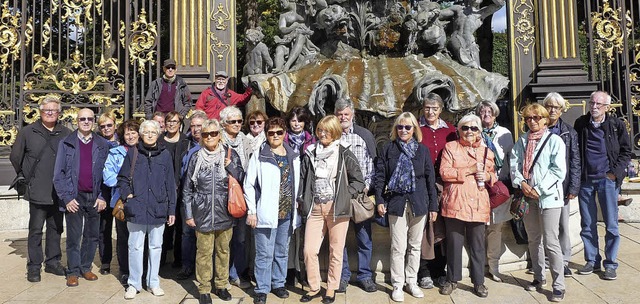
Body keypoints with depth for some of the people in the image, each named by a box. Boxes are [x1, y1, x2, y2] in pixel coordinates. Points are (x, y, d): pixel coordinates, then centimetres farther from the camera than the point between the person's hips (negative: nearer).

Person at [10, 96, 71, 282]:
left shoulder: (66, 134, 3)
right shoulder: (28, 132, 0)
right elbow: (15, 157, 8)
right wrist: (26, 177, 6)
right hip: (37, 192, -2)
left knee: (56, 228, 12)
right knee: (36, 229, 3)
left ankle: (53, 262, 25)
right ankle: (34, 267, 14)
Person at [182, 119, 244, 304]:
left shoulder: (230, 155, 1)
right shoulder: (196, 158, 0)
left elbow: (241, 180, 1)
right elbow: (187, 189, 4)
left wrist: (230, 165, -14)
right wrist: (188, 214, 1)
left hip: (224, 213, 1)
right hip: (203, 213, -1)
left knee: (223, 251, 13)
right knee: (204, 252, 5)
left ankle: (221, 285, 29)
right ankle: (204, 289, 20)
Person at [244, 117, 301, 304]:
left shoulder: (294, 157, 8)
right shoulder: (259, 156, -5)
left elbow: (297, 185, 13)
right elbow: (249, 185, -4)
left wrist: (296, 209, 9)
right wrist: (251, 212, -8)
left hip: (287, 213, 4)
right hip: (266, 213, -4)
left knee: (282, 252, 16)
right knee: (265, 254, 2)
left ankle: (278, 283, 32)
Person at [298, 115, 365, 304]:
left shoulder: (345, 155, -1)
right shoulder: (310, 154, 8)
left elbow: (358, 181, 3)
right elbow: (303, 179, 14)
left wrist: (345, 196, -6)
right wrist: (302, 201, 7)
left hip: (337, 208, -2)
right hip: (315, 208, 3)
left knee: (336, 251, 6)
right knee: (309, 250, 0)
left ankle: (331, 288, 23)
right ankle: (314, 287, 19)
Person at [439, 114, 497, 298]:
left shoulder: (486, 151, 14)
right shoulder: (450, 147, 4)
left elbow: (494, 175, 19)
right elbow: (444, 172, -7)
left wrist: (487, 176, -4)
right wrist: (470, 170, -13)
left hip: (478, 205, 2)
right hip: (454, 204, -2)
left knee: (478, 246, 7)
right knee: (454, 244, 5)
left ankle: (478, 282, 21)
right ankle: (452, 279, 21)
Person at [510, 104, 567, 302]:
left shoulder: (554, 140, -4)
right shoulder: (522, 141, 11)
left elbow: (558, 170, -10)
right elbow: (514, 164, 5)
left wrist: (539, 190, -15)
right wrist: (521, 183, -13)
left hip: (549, 196, -5)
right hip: (527, 196, 5)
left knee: (550, 242, -6)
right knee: (534, 240, 15)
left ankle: (559, 285, 4)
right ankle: (539, 278, 28)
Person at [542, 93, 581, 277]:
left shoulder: (569, 132, 5)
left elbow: (575, 161, 3)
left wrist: (573, 187, -3)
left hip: (562, 186, 1)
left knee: (563, 225, 6)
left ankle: (564, 261, 17)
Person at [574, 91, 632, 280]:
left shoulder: (616, 125, -1)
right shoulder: (580, 124, 4)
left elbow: (626, 151, 5)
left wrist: (615, 172, -6)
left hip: (607, 179, -2)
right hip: (585, 180, 2)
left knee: (611, 224, 3)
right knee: (587, 224, 8)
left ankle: (610, 264, 14)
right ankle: (592, 261, 20)